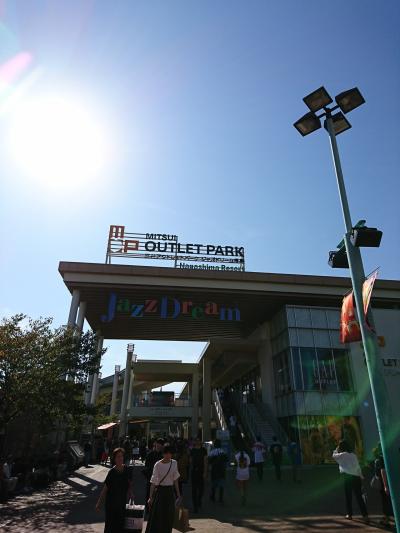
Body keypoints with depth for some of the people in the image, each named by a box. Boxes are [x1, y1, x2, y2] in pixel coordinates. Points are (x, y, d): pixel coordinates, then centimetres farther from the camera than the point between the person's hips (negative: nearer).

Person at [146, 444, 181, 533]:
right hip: (160, 491, -4)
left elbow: (175, 479, 7)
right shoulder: (158, 465, -14)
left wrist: (178, 493, 9)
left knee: (169, 517, 10)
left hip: (170, 491, 4)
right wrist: (151, 497, -12)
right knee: (157, 516, 1)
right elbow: (153, 482, -11)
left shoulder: (174, 463, -2)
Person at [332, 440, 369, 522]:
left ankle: (350, 514, 15)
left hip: (348, 477, -4)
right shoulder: (354, 455, 10)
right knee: (359, 497, 5)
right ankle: (365, 515, -4)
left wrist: (337, 449, 20)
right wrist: (361, 476, 16)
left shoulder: (342, 455, -3)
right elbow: (358, 467, 11)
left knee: (348, 497, 10)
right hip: (356, 477, 4)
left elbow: (334, 455, 14)